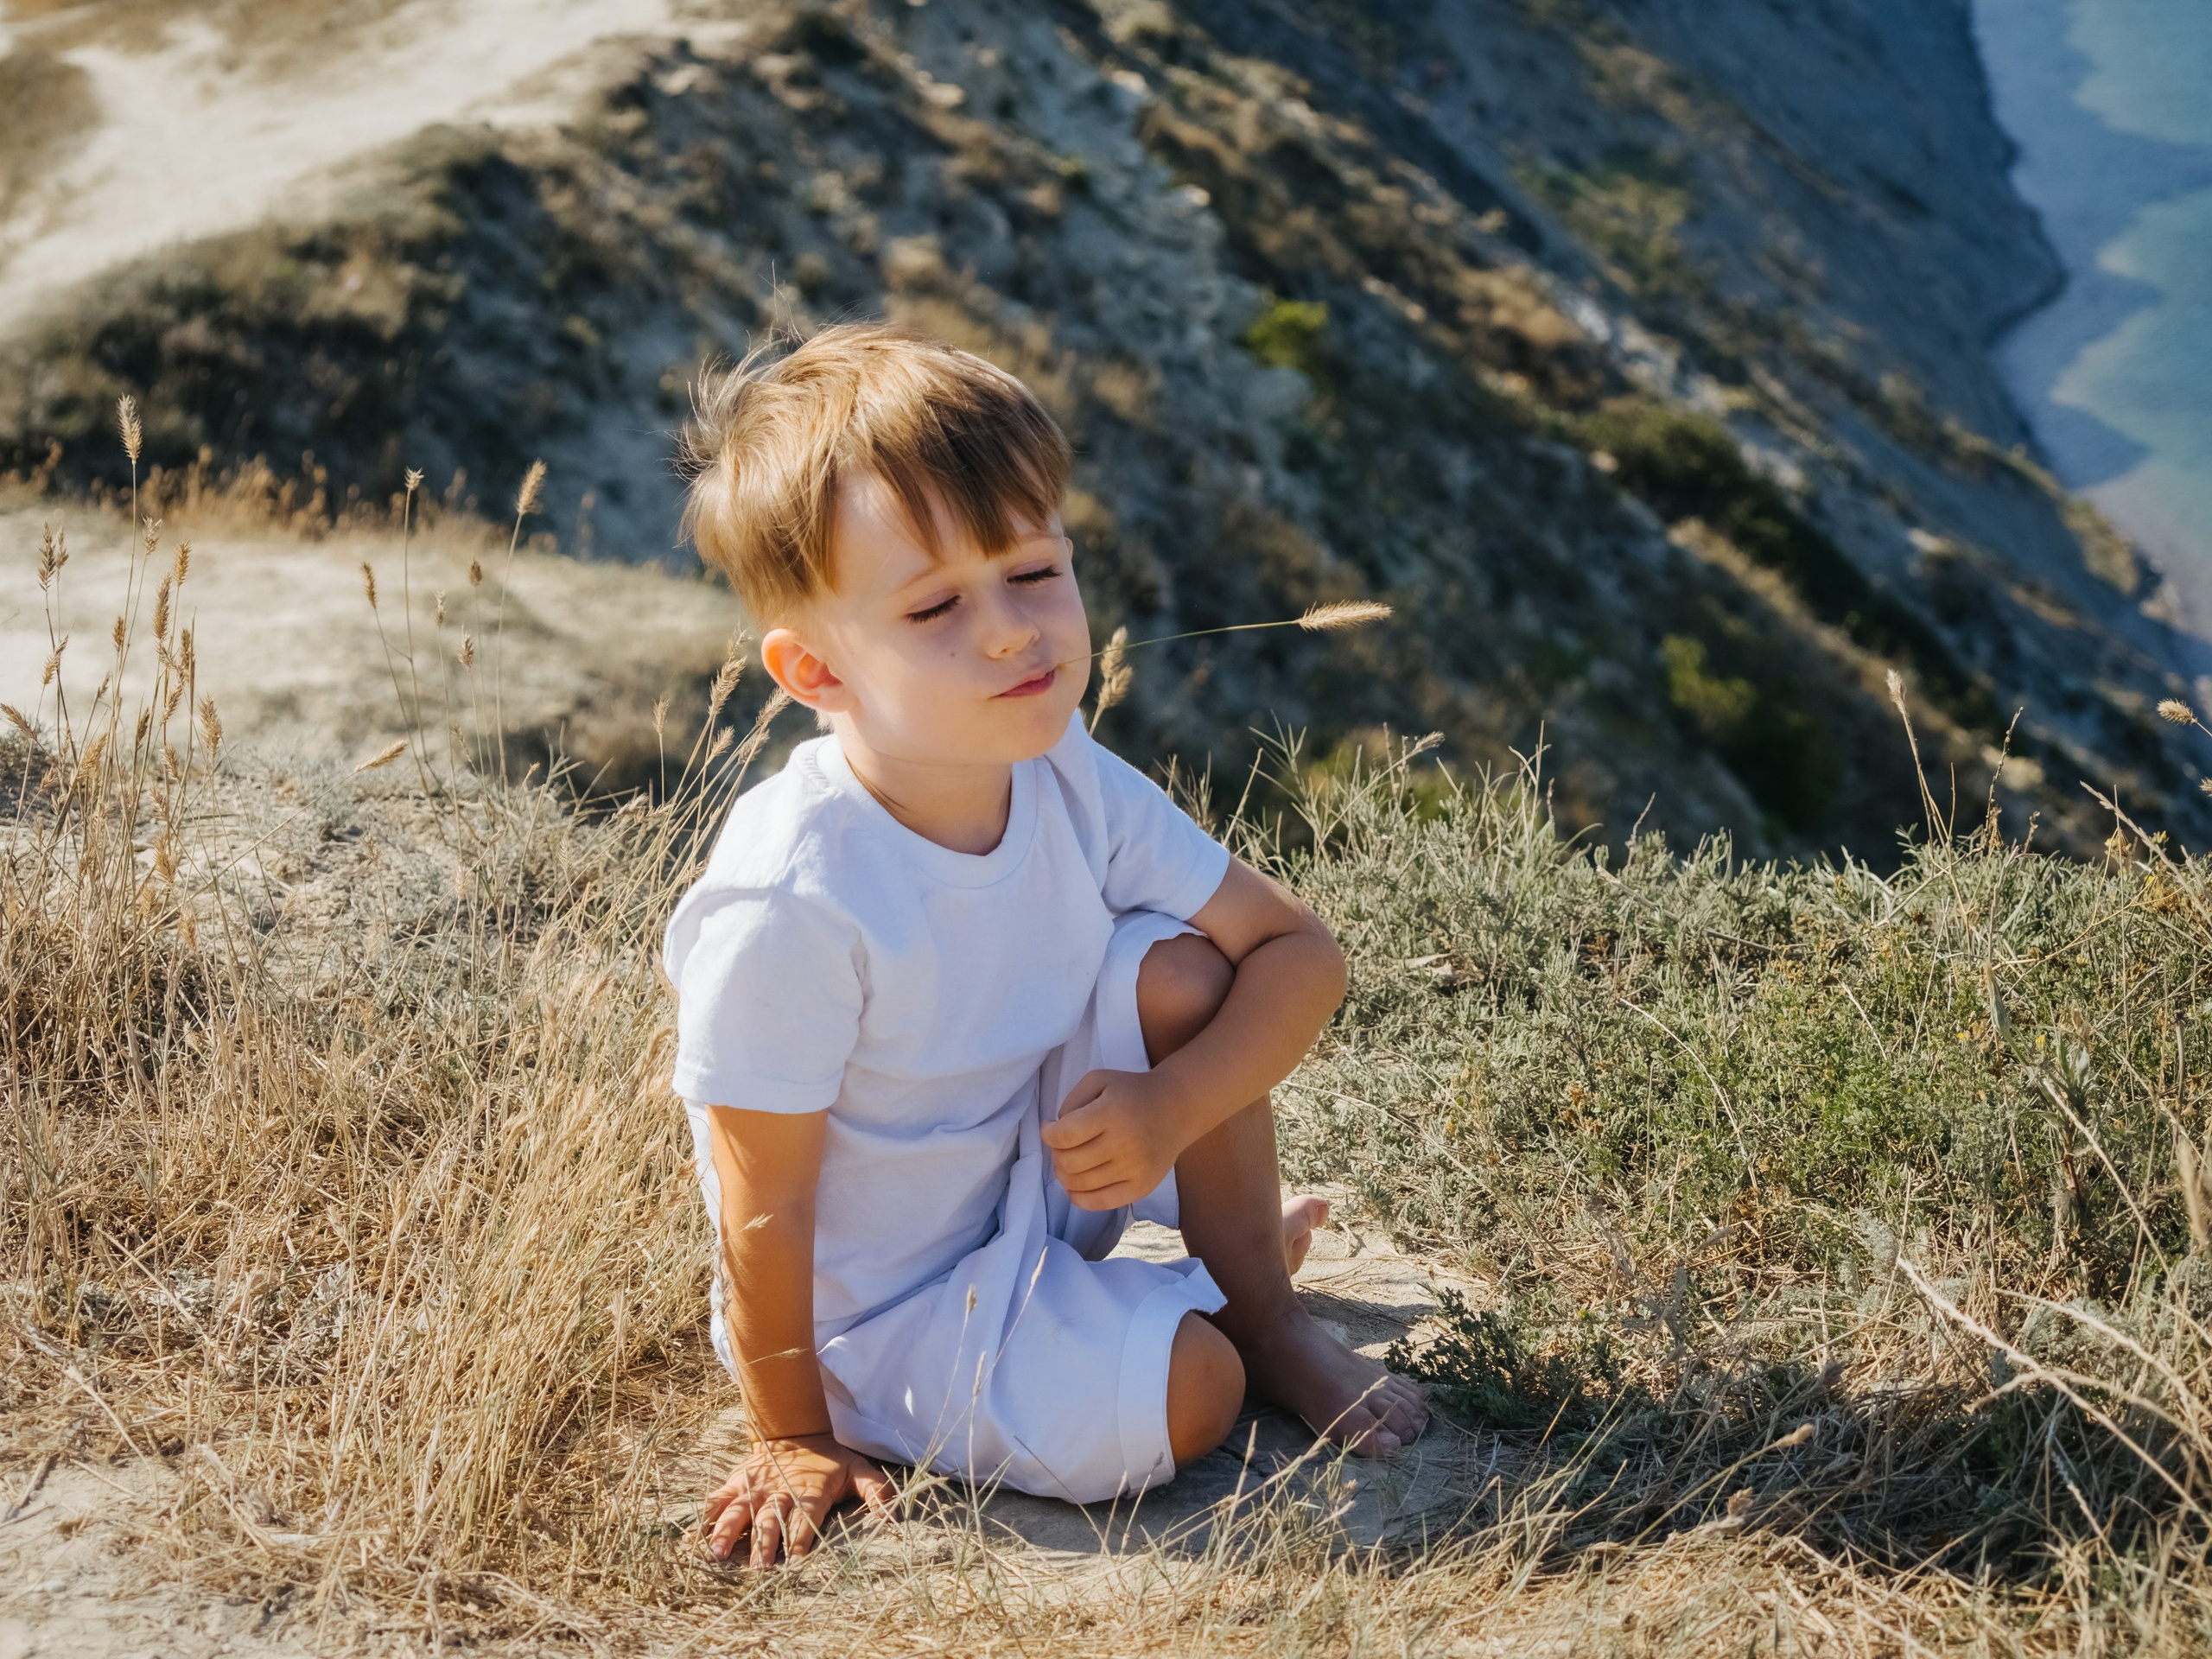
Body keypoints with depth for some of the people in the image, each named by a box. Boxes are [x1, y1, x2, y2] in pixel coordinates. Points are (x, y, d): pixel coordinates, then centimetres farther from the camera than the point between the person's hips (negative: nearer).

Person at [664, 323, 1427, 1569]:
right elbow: (763, 1208, -23)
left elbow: (1301, 950, -6)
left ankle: (1263, 1311, 5)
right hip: (880, 1307, -6)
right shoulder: (792, 904, -34)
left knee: (1182, 972, -15)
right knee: (1182, 1397, -25)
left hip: (1041, 1165, 6)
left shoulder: (1072, 786, -15)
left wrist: (1170, 1105, -23)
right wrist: (796, 1437, -12)